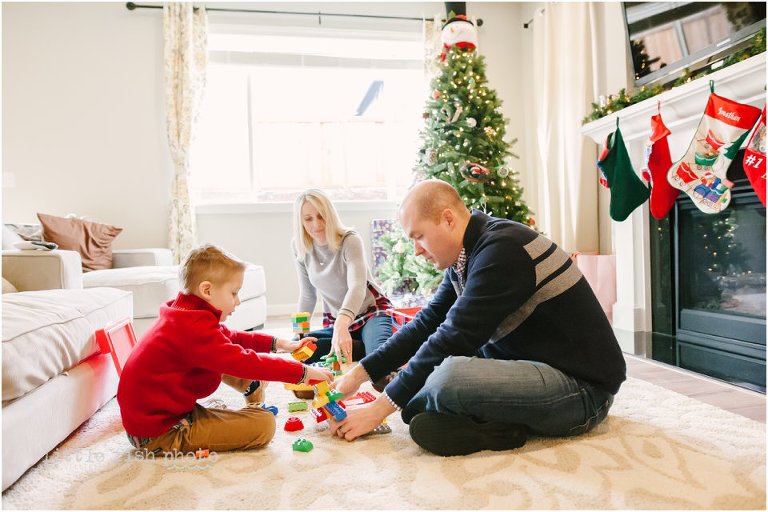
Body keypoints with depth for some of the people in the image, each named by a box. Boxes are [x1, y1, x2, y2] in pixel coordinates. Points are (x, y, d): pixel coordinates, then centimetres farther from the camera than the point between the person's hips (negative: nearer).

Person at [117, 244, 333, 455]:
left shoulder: (184, 316, 8)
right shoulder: (195, 328, -26)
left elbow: (231, 338, 18)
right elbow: (244, 363, -30)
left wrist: (277, 343, 12)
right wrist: (303, 371, -23)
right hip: (159, 432, -11)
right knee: (264, 423, -19)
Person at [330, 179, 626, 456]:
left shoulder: (501, 249, -22)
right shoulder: (469, 254, 7)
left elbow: (455, 336, -25)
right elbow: (428, 322, 9)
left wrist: (380, 407, -17)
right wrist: (360, 373, 4)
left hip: (582, 387, -10)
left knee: (447, 377, -33)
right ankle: (501, 424, -8)